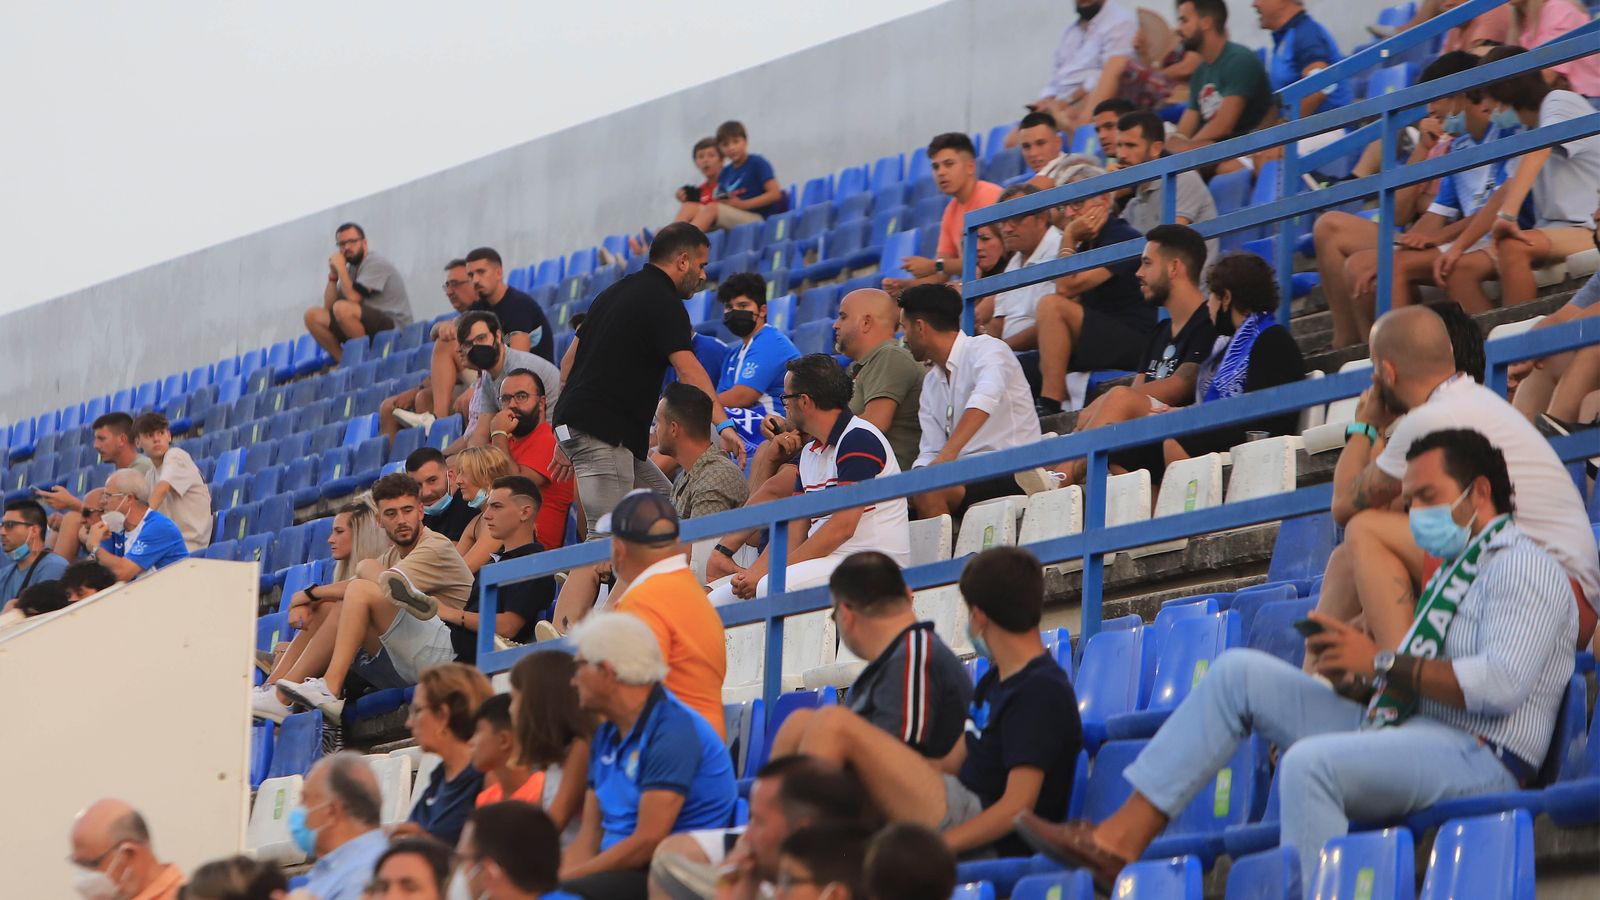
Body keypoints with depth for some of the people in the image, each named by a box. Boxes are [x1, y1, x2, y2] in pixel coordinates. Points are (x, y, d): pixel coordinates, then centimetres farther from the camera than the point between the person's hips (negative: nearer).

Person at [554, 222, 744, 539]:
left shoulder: (618, 291, 20)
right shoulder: (663, 301, -9)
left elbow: (569, 362, 23)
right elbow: (688, 371, -23)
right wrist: (723, 424, -32)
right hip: (602, 432, -10)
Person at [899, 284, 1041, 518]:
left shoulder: (985, 348, -6)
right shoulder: (931, 380, 21)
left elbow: (986, 397, -28)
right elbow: (931, 452, 15)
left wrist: (948, 454, -40)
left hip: (1010, 474, -8)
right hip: (965, 476, 8)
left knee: (929, 492, -31)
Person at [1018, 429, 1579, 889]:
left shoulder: (1523, 568, -4)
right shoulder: (1453, 573, 27)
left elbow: (1502, 681, -21)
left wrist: (1383, 664, -15)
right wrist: (1353, 679, 1)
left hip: (1477, 757, -10)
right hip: (1401, 731, 10)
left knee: (1310, 762, -36)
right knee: (1239, 673, 5)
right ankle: (1121, 839, -5)